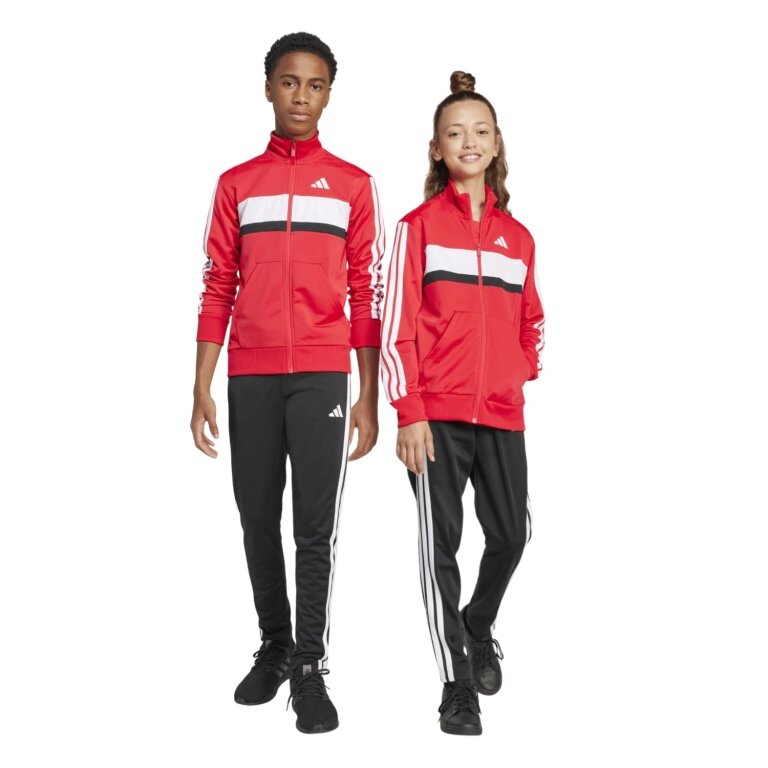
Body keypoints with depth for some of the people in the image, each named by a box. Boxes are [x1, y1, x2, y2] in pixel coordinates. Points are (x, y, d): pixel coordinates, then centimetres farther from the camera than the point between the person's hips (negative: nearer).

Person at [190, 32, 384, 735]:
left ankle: (310, 667, 6)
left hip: (322, 374, -2)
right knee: (258, 522, 9)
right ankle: (274, 646, 24)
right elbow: (218, 291, 10)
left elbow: (367, 294, 5)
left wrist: (369, 398, 0)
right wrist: (202, 388, 3)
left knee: (316, 528, -3)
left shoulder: (353, 184, 8)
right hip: (249, 377, 2)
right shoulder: (235, 184, 12)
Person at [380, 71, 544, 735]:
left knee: (510, 535, 5)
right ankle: (457, 681, 9)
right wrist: (409, 412, -11)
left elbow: (532, 320, 25)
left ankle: (479, 626, 35)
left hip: (502, 413, 4)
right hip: (437, 413, -4)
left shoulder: (517, 236, 15)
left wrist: (522, 371, 6)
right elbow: (398, 325, -4)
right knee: (441, 542, -2)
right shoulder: (419, 226, 2)